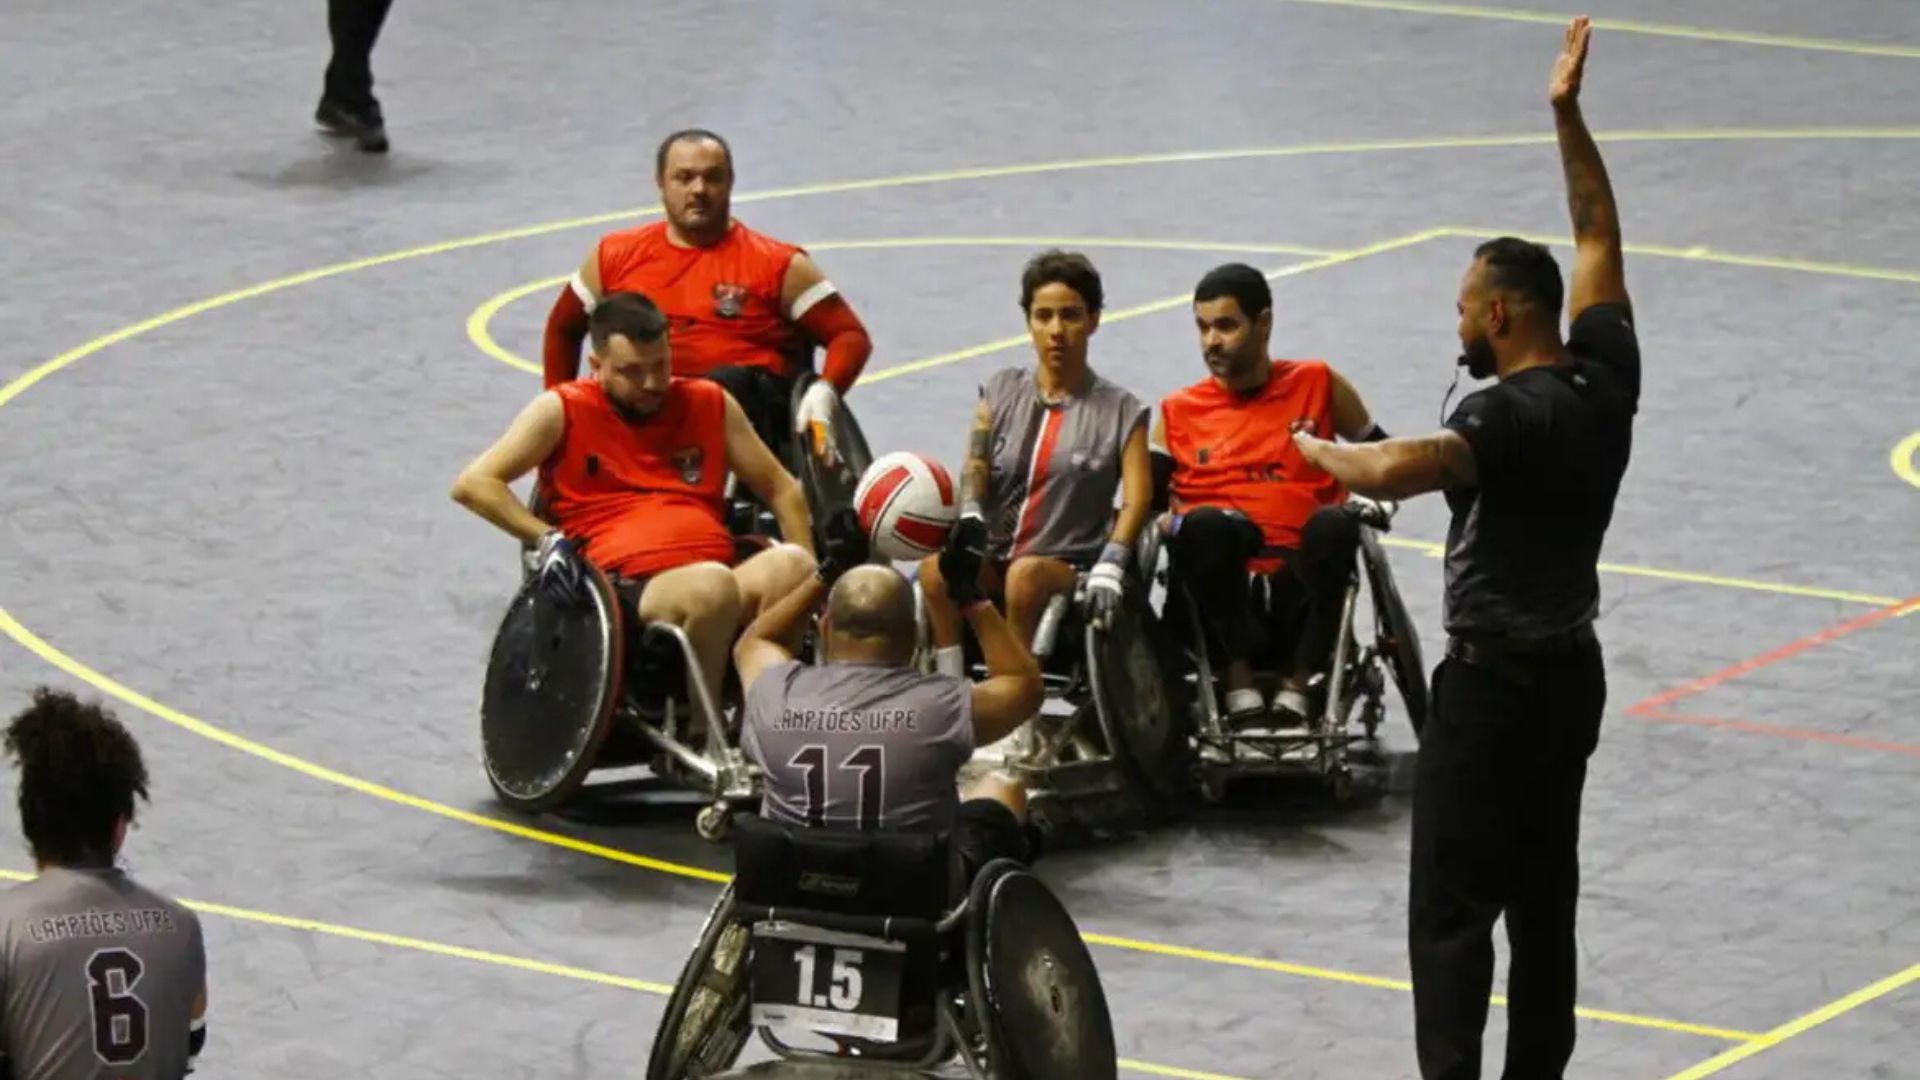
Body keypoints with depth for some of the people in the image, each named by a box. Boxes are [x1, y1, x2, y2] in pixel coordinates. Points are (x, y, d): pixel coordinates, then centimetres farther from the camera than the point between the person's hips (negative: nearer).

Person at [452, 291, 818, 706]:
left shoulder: (709, 404, 20)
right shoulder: (563, 411, 10)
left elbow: (781, 488, 25)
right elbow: (473, 484, 3)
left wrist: (808, 574, 10)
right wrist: (545, 539, -10)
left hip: (719, 575, 4)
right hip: (626, 590, -4)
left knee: (788, 566, -30)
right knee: (713, 585, -37)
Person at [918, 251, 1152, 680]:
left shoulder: (1120, 411, 6)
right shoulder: (1002, 391, 14)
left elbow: (1137, 497, -6)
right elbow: (976, 464, 0)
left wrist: (1109, 567, -23)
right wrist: (970, 517, -23)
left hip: (1070, 564, -3)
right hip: (994, 554, 3)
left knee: (1027, 575, -37)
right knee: (936, 570, -30)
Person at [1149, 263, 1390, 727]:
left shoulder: (1317, 385, 15)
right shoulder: (1179, 412, 16)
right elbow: (1146, 496, 5)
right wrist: (1164, 520, -16)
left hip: (1297, 584, 0)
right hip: (1219, 586, 0)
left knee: (1334, 525, -33)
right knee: (1203, 523, -33)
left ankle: (1297, 681, -23)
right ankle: (1238, 676, -26)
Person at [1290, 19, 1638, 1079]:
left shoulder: (1510, 415, -21)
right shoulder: (1606, 380, 1)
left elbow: (1394, 469, -38)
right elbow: (1598, 238, 14)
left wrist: (1318, 450, -18)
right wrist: (1568, 116, 17)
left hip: (1494, 681, -8)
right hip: (1574, 669, 8)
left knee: (1452, 909, -5)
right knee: (1545, 899, 13)